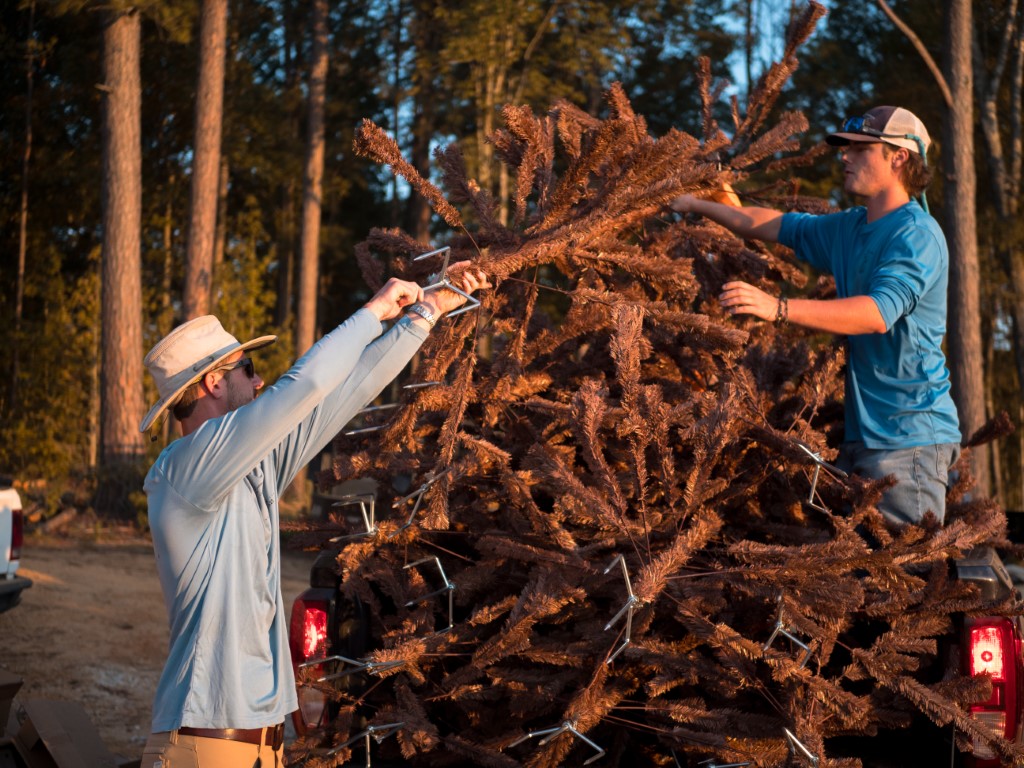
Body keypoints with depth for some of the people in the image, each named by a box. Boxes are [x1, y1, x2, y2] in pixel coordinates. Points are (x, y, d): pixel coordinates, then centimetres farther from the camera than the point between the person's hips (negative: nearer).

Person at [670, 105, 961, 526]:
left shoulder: (917, 235, -13)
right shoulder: (848, 228, 15)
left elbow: (879, 312, -27)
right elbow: (775, 225, 29)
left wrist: (778, 308, -36)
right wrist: (696, 205, 25)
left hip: (909, 433, -9)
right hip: (861, 431, 9)